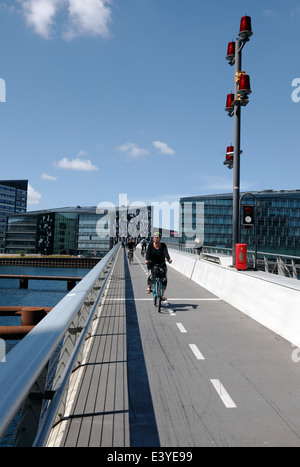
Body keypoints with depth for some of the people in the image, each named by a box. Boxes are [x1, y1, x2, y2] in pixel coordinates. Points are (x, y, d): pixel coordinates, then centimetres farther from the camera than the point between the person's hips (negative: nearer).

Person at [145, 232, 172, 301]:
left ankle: (162, 295, 2)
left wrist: (169, 259, -35)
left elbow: (166, 253, -15)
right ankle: (149, 286, 5)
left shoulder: (163, 245, -2)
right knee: (153, 275, -26)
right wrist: (147, 260, -31)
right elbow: (148, 253, -13)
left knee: (164, 279, -7)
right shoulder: (151, 244, -2)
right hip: (152, 264, -2)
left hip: (162, 264, 2)